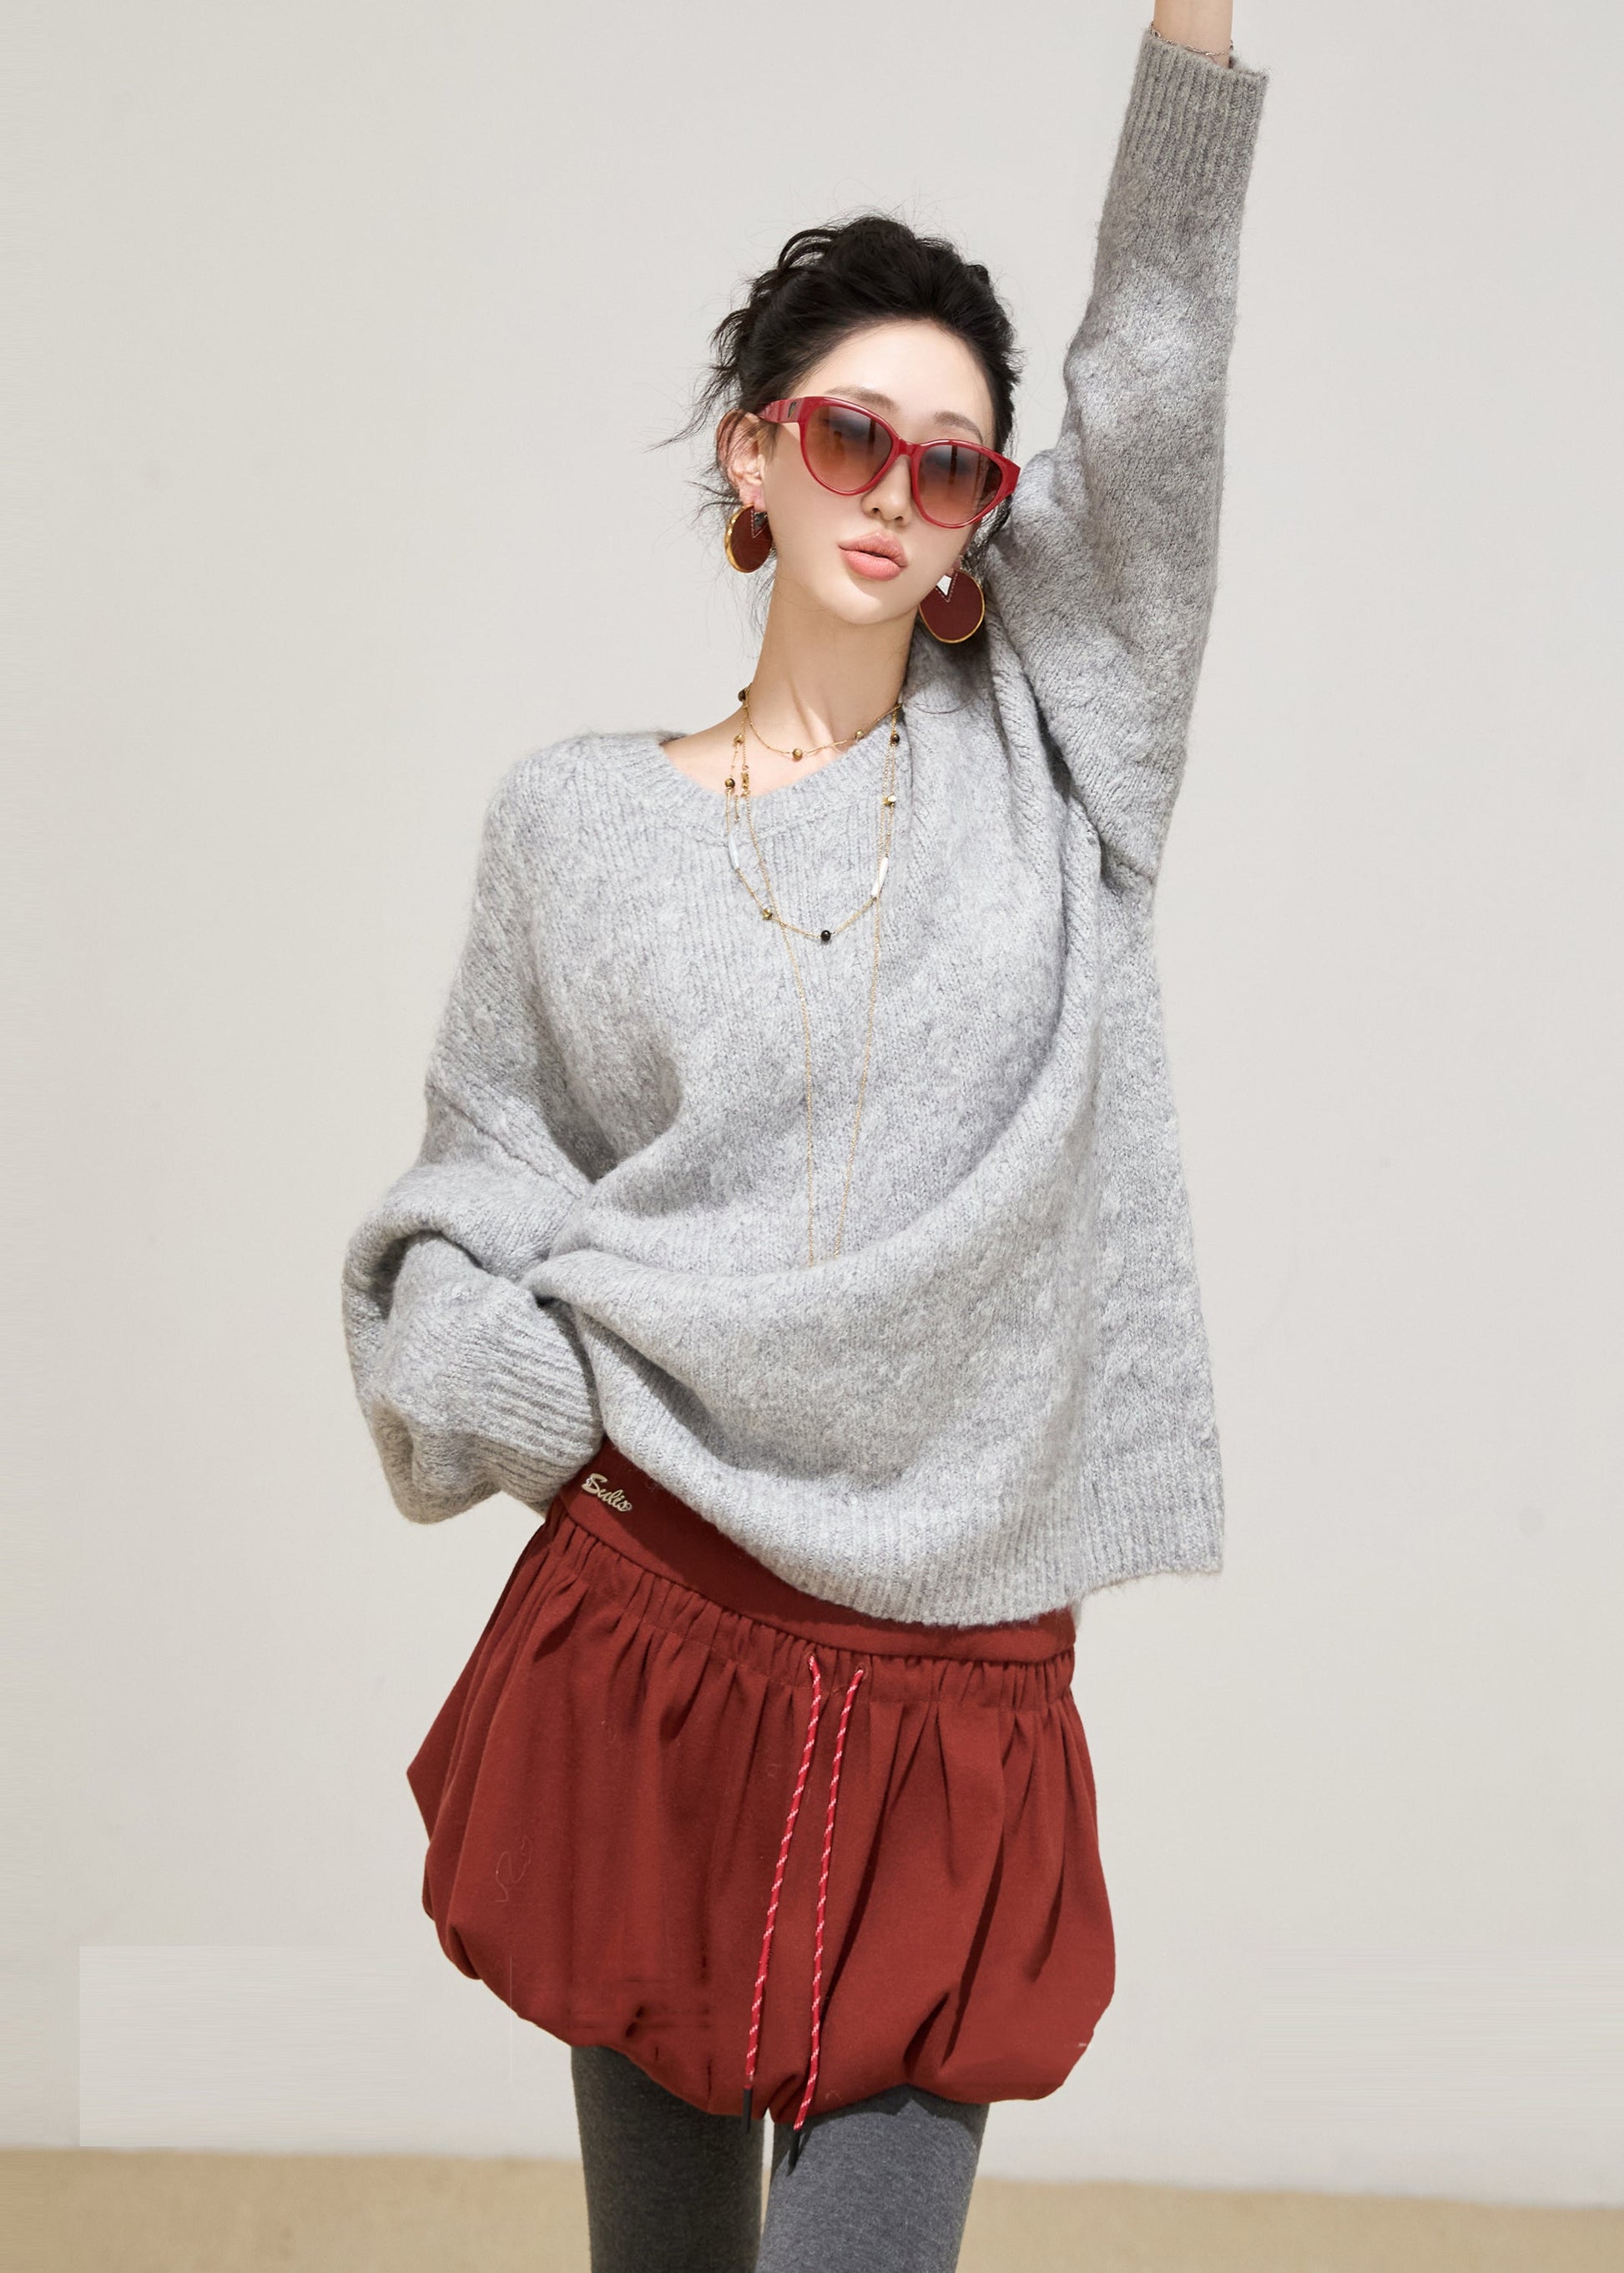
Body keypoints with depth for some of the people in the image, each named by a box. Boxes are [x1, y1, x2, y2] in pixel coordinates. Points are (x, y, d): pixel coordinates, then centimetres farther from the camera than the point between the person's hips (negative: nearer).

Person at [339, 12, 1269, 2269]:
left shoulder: (1044, 766, 6)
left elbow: (1156, 389, -4)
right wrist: (492, 1386, -7)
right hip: (647, 1640, 1)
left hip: (961, 1686, 0)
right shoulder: (574, 819, 6)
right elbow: (477, 1177, 12)